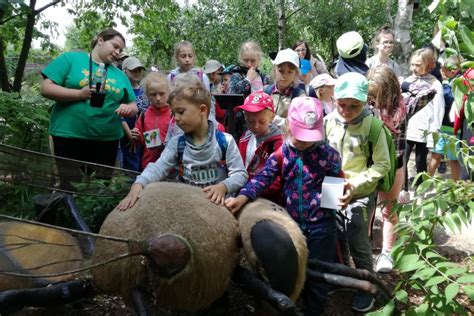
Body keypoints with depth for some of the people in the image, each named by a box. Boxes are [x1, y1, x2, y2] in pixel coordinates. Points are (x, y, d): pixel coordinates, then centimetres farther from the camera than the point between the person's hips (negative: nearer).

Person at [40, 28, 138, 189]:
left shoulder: (120, 75, 13)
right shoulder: (71, 58, 2)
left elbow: (134, 106, 16)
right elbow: (46, 88, -5)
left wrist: (128, 108, -9)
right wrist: (80, 94, -17)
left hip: (107, 140, 4)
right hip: (69, 136, -4)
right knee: (67, 185, 2)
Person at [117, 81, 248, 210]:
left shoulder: (225, 141, -7)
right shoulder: (176, 143, 2)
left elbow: (240, 173, -8)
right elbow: (158, 167, -10)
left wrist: (223, 187, -29)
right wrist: (138, 185, -29)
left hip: (218, 200, -2)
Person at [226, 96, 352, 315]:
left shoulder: (328, 154, -7)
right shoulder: (281, 154, -5)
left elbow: (337, 182, 4)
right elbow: (264, 177, -15)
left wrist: (345, 191, -19)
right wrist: (243, 197, -30)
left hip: (321, 224, -2)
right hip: (291, 222, 2)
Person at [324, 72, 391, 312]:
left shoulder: (371, 125, -16)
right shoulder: (328, 122, -6)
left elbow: (382, 165, -13)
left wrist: (355, 184, -20)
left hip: (361, 193, -4)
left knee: (357, 241, -2)